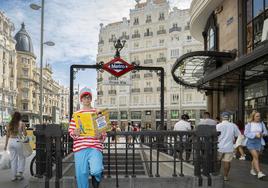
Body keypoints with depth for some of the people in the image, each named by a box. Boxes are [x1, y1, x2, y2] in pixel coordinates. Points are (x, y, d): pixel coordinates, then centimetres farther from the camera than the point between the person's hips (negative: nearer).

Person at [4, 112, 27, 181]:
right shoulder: (21, 124, -5)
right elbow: (25, 134, -4)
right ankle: (19, 172, 2)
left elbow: (7, 135, 9)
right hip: (18, 141, -4)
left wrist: (6, 145, 14)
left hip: (10, 141, 4)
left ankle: (14, 176, 15)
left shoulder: (9, 124, 7)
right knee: (21, 157, 14)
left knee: (13, 159, 11)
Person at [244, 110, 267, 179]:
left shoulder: (261, 123, 1)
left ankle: (252, 170, 31)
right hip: (251, 142, -3)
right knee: (256, 156, -14)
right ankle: (259, 173, -16)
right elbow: (246, 133, -11)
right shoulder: (249, 124, -8)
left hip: (259, 142, 4)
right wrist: (255, 135, -22)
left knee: (255, 157, 12)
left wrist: (262, 134, -13)